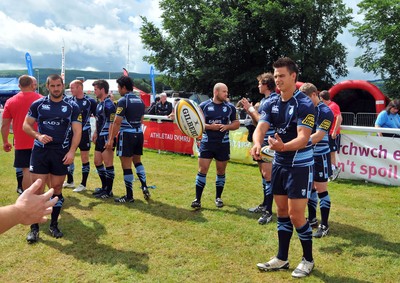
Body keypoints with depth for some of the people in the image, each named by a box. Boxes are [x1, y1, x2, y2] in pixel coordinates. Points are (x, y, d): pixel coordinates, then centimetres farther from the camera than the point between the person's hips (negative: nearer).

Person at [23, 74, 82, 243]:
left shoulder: (72, 107, 0)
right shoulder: (38, 104, 3)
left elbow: (77, 131, -2)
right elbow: (26, 125, 7)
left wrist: (72, 151, -13)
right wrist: (38, 135, -13)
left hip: (61, 153, 0)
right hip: (40, 151, 0)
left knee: (57, 188, 8)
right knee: (37, 189, -2)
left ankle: (54, 225, 22)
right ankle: (34, 227, 10)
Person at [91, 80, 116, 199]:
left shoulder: (109, 104, -15)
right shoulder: (99, 104, 14)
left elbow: (112, 123, -20)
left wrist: (110, 140, -24)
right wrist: (96, 133, 18)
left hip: (107, 137, -10)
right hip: (100, 137, 10)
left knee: (108, 164, -2)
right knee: (97, 162, 15)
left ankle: (108, 191, 7)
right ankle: (104, 187, 27)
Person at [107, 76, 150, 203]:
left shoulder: (123, 100, -11)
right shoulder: (140, 100, 11)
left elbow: (117, 122, -14)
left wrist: (110, 139, -10)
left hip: (127, 134, -7)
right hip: (139, 134, 7)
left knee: (126, 165, 1)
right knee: (137, 161, 22)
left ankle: (129, 196, 7)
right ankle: (144, 187, 11)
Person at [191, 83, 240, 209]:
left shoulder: (230, 107, 3)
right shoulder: (204, 105, -2)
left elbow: (237, 123, 8)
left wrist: (227, 126, -12)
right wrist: (210, 126, -16)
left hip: (223, 144, 2)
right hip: (207, 143, -2)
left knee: (221, 171, 10)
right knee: (202, 170, -4)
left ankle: (218, 197, 25)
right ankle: (197, 199, 3)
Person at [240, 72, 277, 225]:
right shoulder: (263, 100, 13)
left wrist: (251, 109, -9)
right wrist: (249, 110, 6)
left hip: (269, 142, -9)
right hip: (261, 142, 9)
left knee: (267, 175, -9)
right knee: (263, 174, 16)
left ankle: (268, 212, -4)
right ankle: (265, 204, 28)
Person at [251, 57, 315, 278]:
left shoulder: (304, 103, -16)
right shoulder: (271, 103, 3)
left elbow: (303, 138, -26)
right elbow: (260, 128, -9)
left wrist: (283, 146, -46)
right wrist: (257, 144, -32)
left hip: (300, 165, -6)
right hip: (279, 163, 7)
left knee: (296, 216, -4)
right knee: (281, 212, 12)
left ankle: (308, 260, 18)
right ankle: (282, 258, 25)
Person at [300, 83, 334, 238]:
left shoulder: (325, 112, -15)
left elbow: (318, 136, -22)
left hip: (320, 156, -7)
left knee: (321, 189, -1)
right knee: (309, 187, 15)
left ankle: (324, 225, 9)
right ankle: (312, 219, 28)